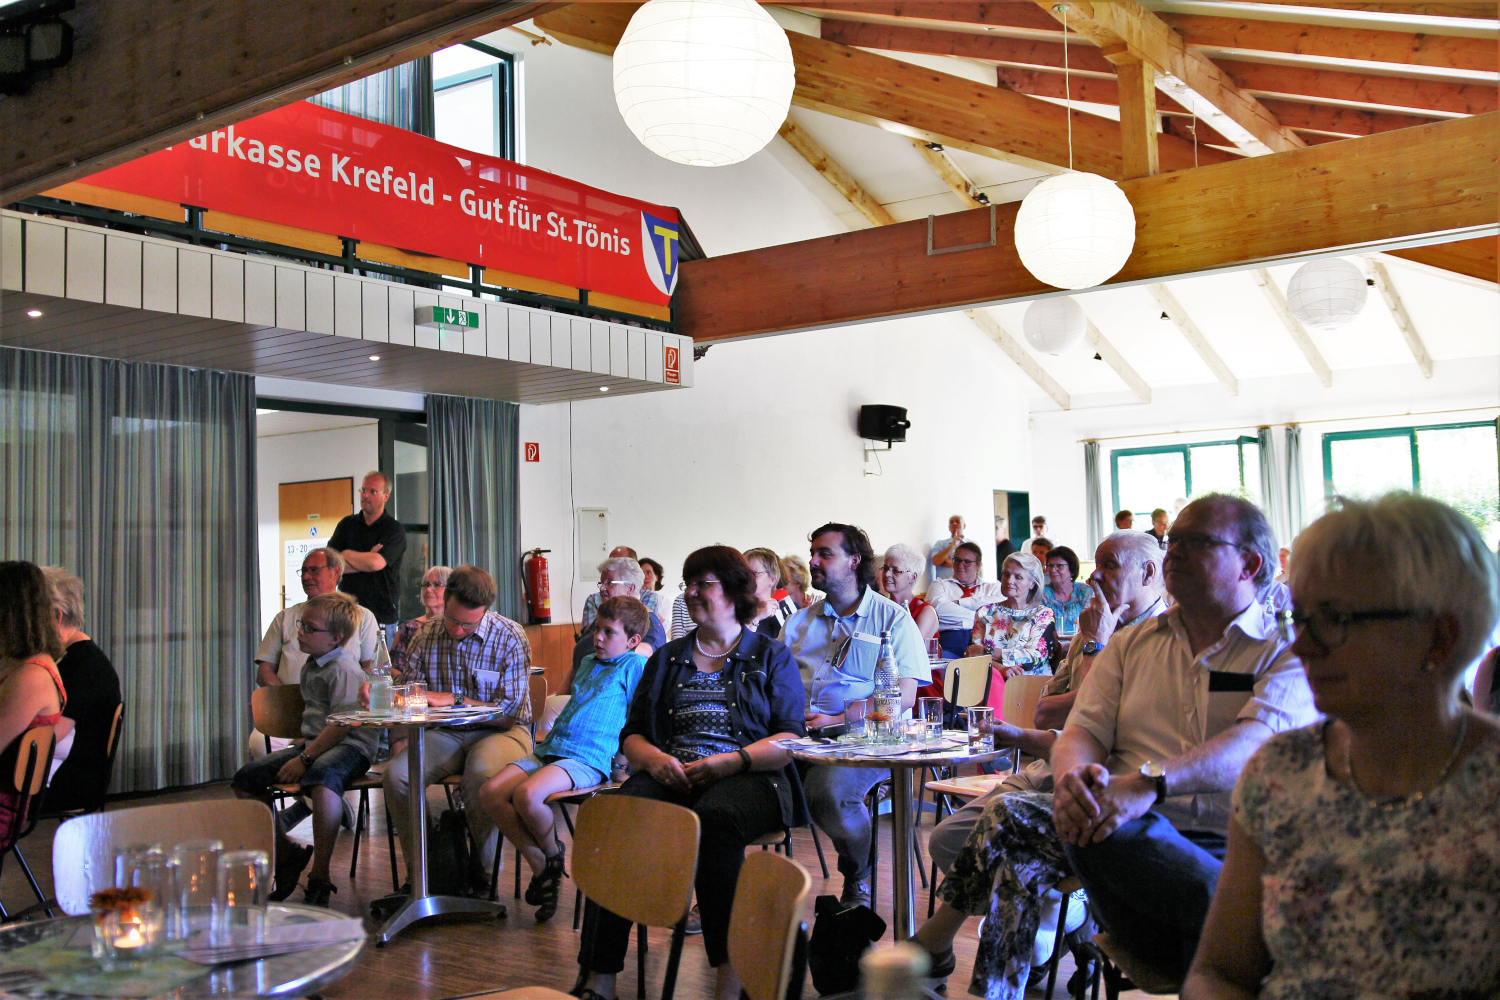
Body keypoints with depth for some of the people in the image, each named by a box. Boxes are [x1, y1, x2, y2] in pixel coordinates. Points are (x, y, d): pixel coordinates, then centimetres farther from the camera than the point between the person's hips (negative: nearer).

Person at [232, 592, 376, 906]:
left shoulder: (344, 669, -12)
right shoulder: (310, 666, 17)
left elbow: (341, 725, -21)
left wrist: (304, 758, -25)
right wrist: (302, 745, 19)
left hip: (350, 745, -10)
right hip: (312, 743, 10)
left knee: (323, 777, -43)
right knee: (245, 780, 1)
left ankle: (320, 878, -35)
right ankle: (286, 854, 14)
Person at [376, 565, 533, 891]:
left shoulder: (511, 638, -8)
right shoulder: (426, 636, 6)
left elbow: (509, 712, -11)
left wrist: (453, 700, -18)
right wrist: (375, 690, -13)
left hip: (498, 731, -4)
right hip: (445, 734, 4)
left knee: (481, 774, -38)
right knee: (396, 774, -24)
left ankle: (481, 871, -14)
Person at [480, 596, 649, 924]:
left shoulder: (634, 665, 3)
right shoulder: (587, 662, 27)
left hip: (589, 759, -8)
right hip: (550, 750, 8)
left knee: (527, 795, -33)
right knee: (490, 794, -13)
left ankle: (553, 854, -1)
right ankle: (541, 866, -2)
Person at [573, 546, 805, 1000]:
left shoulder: (772, 656, 13)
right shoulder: (666, 659, 24)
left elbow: (790, 739, 3)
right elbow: (631, 733, 19)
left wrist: (730, 761, -13)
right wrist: (653, 758, -4)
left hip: (747, 778, -3)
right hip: (670, 775, 3)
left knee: (714, 819, -39)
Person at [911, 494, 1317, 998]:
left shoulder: (1288, 652, 6)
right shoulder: (1131, 644, 21)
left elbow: (1255, 742, -14)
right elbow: (1083, 731, 9)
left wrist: (1149, 782, -32)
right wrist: (1073, 776, -18)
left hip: (1224, 848, -4)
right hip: (1132, 827, 4)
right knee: (1010, 816, -27)